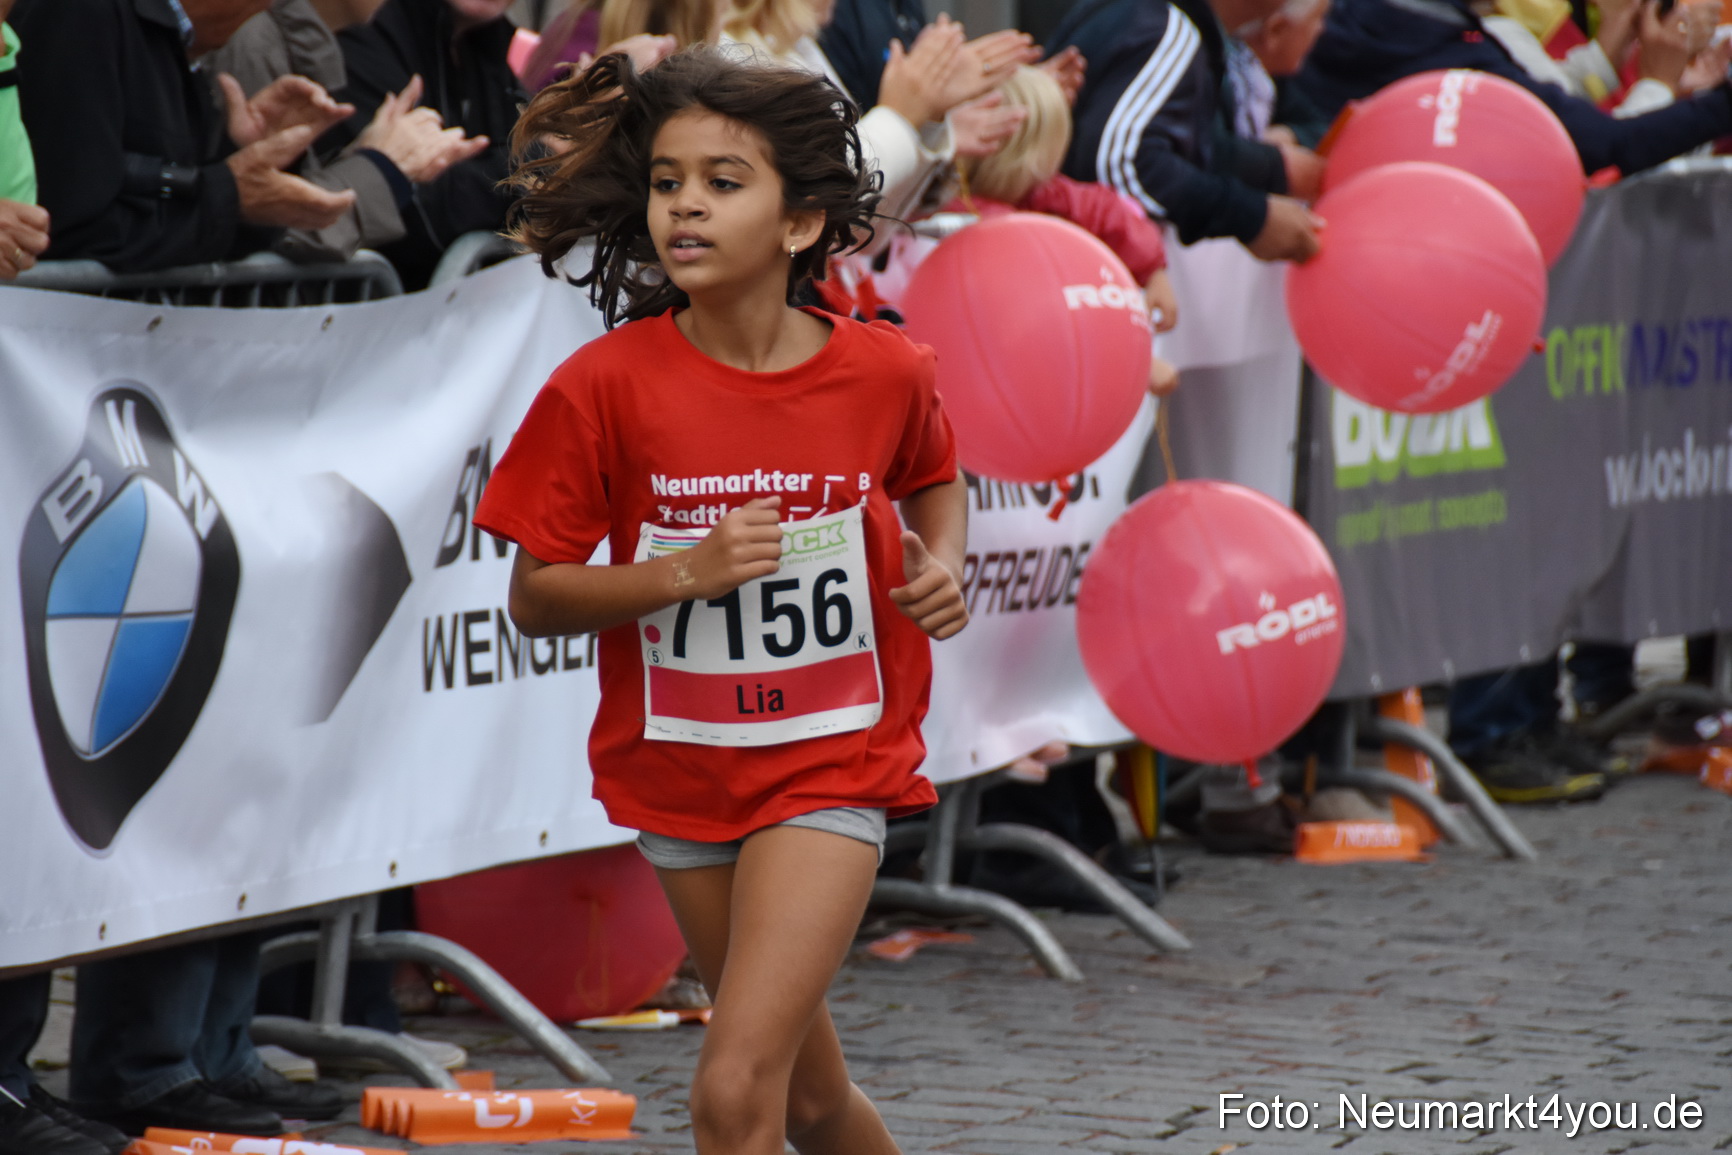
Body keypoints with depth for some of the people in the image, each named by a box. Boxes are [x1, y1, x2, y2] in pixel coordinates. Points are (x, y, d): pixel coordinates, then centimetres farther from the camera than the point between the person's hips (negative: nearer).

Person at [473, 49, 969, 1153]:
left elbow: (933, 478, 15)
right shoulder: (608, 386, -12)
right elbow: (535, 597, -8)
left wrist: (942, 565, -5)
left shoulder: (885, 372, -9)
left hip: (832, 767, -2)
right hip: (683, 774, 2)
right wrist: (684, 574, -22)